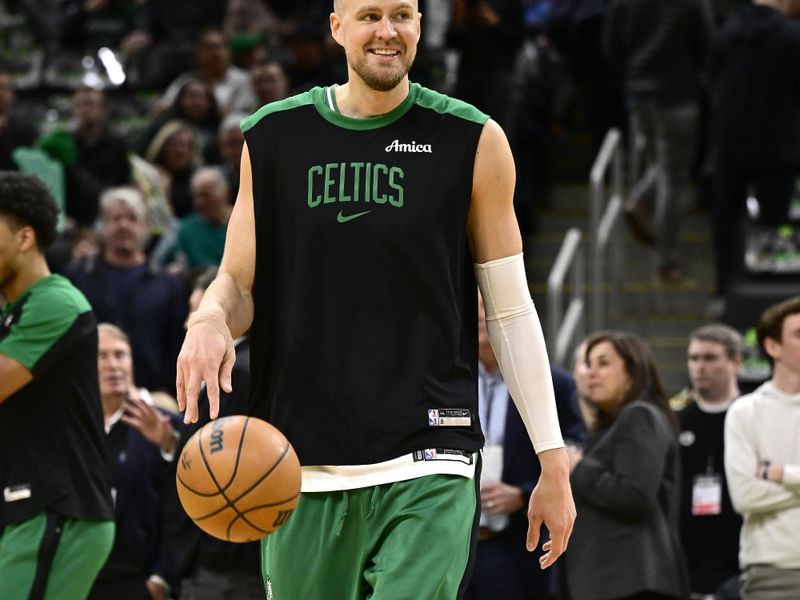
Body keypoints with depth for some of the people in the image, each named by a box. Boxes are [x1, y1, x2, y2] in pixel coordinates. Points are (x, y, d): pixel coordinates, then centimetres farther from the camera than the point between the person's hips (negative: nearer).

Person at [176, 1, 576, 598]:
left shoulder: (474, 142, 2)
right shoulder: (274, 137, 7)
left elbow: (511, 311, 5)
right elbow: (238, 283, 11)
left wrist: (554, 462, 3)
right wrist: (209, 323, -14)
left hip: (428, 464, -2)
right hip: (305, 465, 3)